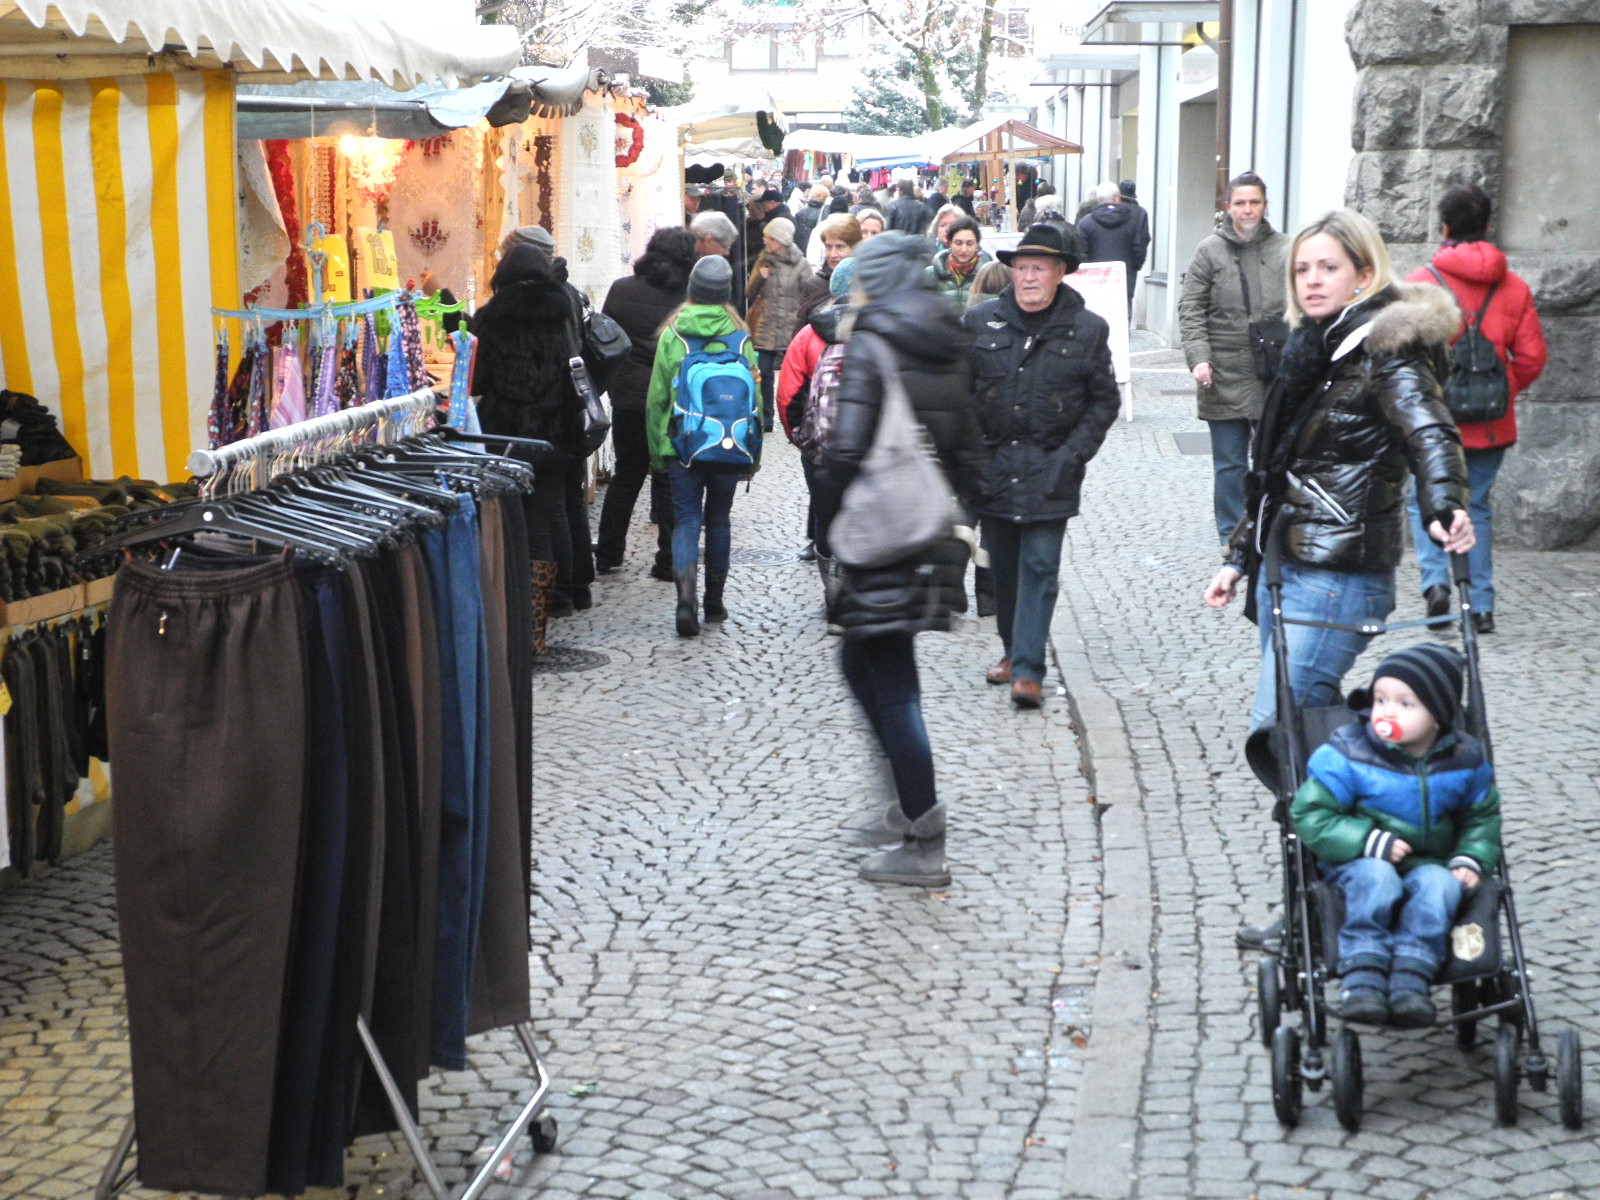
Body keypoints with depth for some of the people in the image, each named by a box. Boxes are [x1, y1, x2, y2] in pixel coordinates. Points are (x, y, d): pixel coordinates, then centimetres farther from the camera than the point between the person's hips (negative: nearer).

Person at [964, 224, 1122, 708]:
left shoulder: (1087, 329, 0)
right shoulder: (979, 322, 3)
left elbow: (1104, 401, 5)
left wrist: (1072, 454, -5)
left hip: (1049, 470, -2)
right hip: (993, 466, 3)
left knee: (1039, 567, -8)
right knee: (1003, 565, 11)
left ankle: (1028, 669, -8)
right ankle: (1013, 649, 28)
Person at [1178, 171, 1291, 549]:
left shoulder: (1284, 250, 5)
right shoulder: (1210, 250, 2)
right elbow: (1190, 308, 1)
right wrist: (1198, 357, -11)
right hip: (1225, 376, -1)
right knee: (1229, 464, 6)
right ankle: (1231, 537, 15)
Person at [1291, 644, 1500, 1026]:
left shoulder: (1464, 761, 1)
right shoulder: (1347, 755, -10)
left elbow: (1483, 817, 17)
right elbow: (1311, 816, -11)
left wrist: (1472, 859, -3)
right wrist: (1371, 842, -21)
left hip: (1428, 862, 2)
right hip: (1358, 861, -2)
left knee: (1438, 883, -31)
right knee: (1376, 877, -35)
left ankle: (1411, 976, -37)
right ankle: (1361, 975, -35)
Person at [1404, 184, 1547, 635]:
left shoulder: (1421, 281, -7)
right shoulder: (1514, 288, 3)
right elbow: (1532, 357, 2)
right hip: (1491, 424, 3)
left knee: (1423, 500, 11)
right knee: (1477, 506, 13)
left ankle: (1435, 580, -11)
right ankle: (1481, 605, 9)